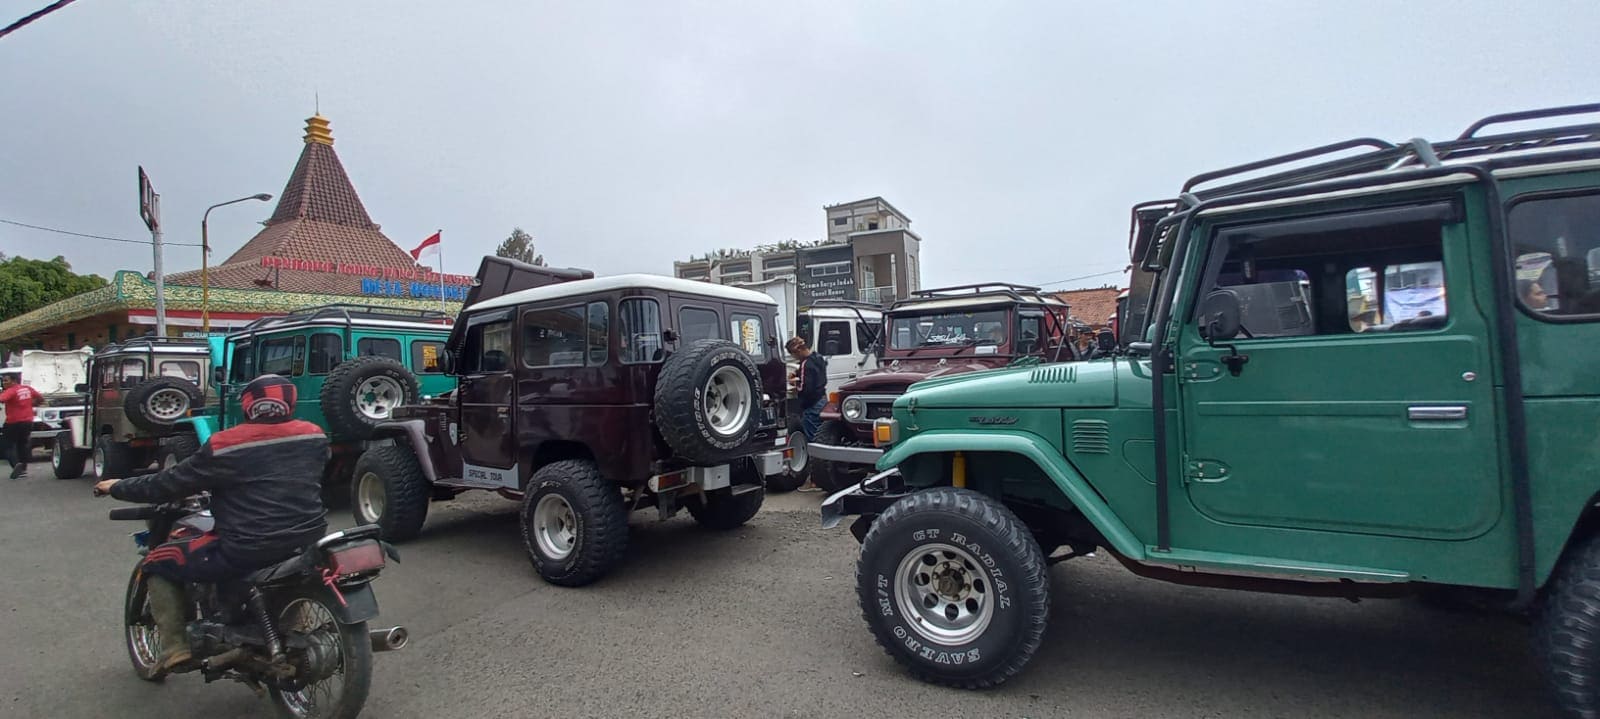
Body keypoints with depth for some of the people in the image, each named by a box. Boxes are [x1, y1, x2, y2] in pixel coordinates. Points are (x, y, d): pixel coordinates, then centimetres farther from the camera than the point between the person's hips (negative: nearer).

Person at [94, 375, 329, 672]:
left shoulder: (225, 446, -9)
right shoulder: (314, 436, 1)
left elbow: (170, 484, 1)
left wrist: (117, 487, 19)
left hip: (247, 550, -4)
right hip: (308, 542, 4)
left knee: (158, 562, 18)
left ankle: (175, 651, 13)